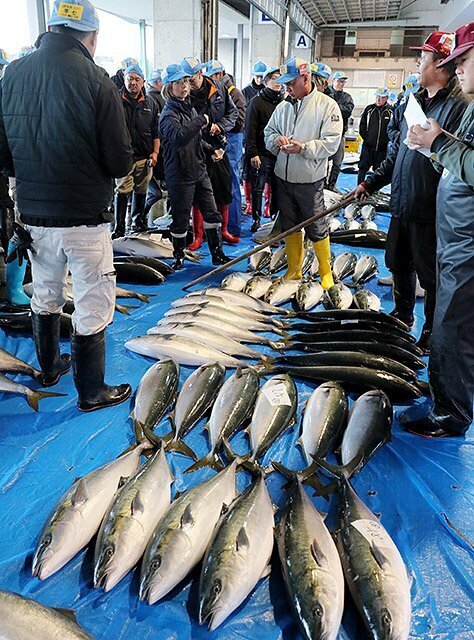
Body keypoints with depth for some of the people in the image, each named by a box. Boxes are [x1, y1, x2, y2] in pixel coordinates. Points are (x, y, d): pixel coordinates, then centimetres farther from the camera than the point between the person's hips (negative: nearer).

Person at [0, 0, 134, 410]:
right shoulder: (95, 80, -14)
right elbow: (120, 162, -14)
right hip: (83, 220, -5)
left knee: (45, 298, 23)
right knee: (93, 308, 8)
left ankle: (49, 368, 43)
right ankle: (92, 393, 21)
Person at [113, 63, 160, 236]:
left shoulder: (150, 103, 12)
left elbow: (156, 131, 15)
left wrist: (155, 152, 5)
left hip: (144, 157, 3)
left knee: (140, 191, 12)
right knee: (122, 191, -7)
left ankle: (138, 222, 26)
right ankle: (119, 228, -3)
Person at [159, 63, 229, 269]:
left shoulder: (189, 107, 13)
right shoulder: (169, 113, -14)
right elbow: (178, 136, -35)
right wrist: (201, 120, -26)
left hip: (199, 169, 8)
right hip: (180, 173, -8)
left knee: (211, 212, 9)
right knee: (180, 217, 3)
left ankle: (217, 254, 19)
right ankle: (178, 256, 21)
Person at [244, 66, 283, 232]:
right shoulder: (257, 102, -3)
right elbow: (250, 130, -8)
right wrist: (252, 153, -14)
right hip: (261, 153, -4)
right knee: (258, 188, 2)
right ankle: (256, 218, 13)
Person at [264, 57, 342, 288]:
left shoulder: (327, 105, -6)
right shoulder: (283, 106, 11)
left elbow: (331, 142, -13)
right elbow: (268, 131, 17)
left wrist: (304, 148, -25)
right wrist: (276, 140, -6)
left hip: (310, 181, -5)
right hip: (283, 178, 6)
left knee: (317, 229, 1)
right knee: (289, 226, 13)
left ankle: (326, 272, 19)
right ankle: (294, 270, 27)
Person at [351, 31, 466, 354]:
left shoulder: (458, 106, -14)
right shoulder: (414, 101, 12)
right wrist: (371, 183, 17)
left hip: (430, 213, -8)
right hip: (402, 206, 8)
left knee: (431, 275, 6)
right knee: (399, 264, 20)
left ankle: (431, 333, 24)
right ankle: (403, 315, 42)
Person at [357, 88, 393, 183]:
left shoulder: (391, 111, -2)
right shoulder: (369, 109, 3)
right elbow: (362, 126, 6)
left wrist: (387, 140, -5)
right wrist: (366, 137, -1)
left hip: (382, 148, 0)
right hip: (368, 146, 1)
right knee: (363, 168, 0)